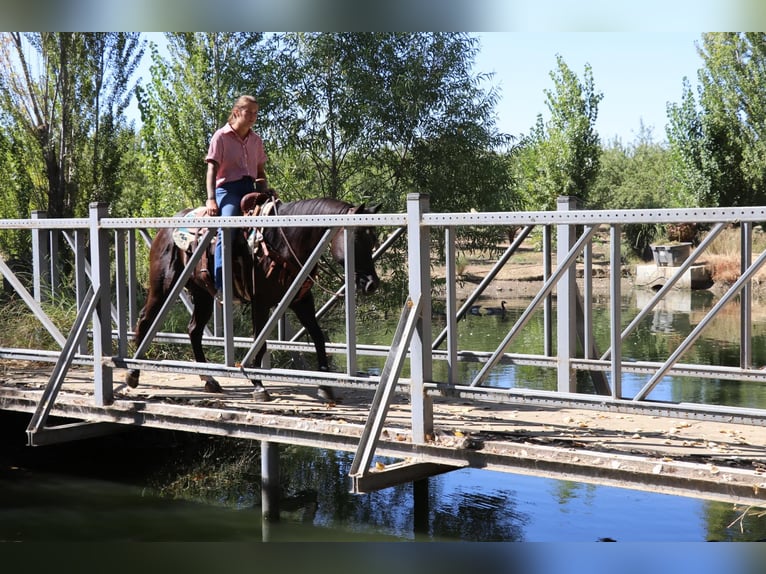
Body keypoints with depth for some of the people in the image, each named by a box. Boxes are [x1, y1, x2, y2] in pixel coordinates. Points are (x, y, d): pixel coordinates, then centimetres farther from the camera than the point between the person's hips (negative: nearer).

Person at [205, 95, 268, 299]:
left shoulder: (256, 140, 16)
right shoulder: (221, 136, 0)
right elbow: (212, 169, -6)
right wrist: (211, 199, -18)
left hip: (250, 188, 6)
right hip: (228, 188, -6)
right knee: (226, 228, -29)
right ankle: (221, 286, -35)